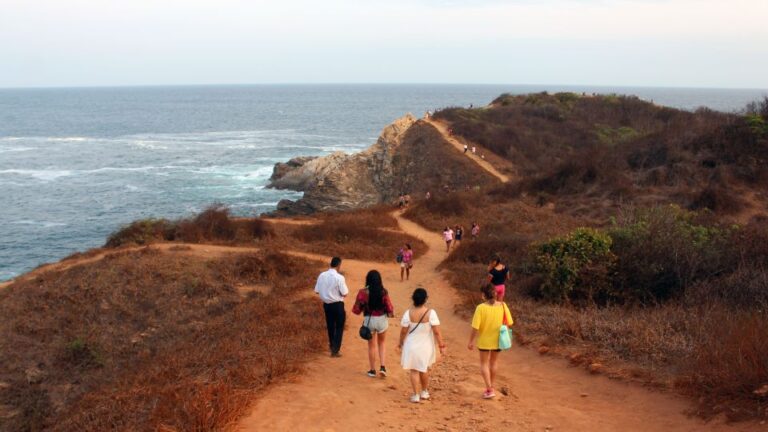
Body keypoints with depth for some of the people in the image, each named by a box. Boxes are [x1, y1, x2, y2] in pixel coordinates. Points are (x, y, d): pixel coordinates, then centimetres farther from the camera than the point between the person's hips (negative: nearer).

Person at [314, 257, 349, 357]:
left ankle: (332, 347, 35)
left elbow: (317, 291, 1)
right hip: (337, 304, -5)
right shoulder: (339, 277, -19)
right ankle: (336, 350, 8)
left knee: (330, 326, 20)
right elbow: (344, 293, -17)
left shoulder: (322, 275, -4)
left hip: (326, 304, 5)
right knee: (339, 327, 10)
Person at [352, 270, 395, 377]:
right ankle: (382, 367, 14)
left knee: (372, 345, 18)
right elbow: (389, 309, -11)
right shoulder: (383, 292, -15)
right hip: (382, 320, 0)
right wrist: (391, 313, 11)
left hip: (369, 320, 0)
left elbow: (356, 310, -9)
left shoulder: (362, 292, -15)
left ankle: (372, 370, 27)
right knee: (382, 342, 25)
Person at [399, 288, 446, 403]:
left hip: (412, 346, -1)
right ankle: (424, 392, 35)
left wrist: (401, 343, 10)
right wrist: (441, 345, -7)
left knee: (414, 370, 12)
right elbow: (436, 332, -17)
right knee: (424, 369, 23)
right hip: (426, 346, 1)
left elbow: (403, 331, -7)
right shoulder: (431, 313, -19)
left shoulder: (408, 313, -16)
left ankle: (416, 395, 13)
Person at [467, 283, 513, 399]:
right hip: (497, 340, 3)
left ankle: (489, 389, 6)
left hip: (484, 340, -3)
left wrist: (471, 342, -7)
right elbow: (508, 323, -6)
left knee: (484, 364, 14)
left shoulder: (481, 308, -21)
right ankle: (490, 388, 32)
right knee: (493, 363, 21)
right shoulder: (502, 306, -12)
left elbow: (475, 328, -19)